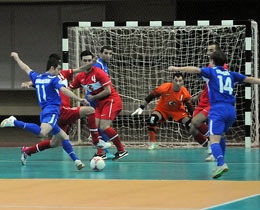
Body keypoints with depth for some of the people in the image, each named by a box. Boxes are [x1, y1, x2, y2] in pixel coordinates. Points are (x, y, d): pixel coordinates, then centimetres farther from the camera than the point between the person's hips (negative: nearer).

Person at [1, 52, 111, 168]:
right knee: (42, 133, -34)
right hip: (52, 111, -10)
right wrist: (79, 99, -18)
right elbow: (64, 90, -17)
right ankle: (15, 122, -35)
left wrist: (16, 58, 51)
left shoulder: (37, 77, 18)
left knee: (61, 139, 15)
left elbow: (26, 68, 34)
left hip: (45, 112, 10)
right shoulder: (54, 79, -1)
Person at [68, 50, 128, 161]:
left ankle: (122, 150, -10)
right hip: (100, 103, 8)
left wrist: (93, 97, -10)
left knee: (104, 127, -20)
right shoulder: (80, 77, 6)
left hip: (111, 100, -8)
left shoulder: (98, 72, -15)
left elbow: (108, 91, -18)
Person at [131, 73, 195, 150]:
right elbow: (150, 96, -17)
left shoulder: (185, 93, -23)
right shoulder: (164, 88, -28)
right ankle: (152, 142, -15)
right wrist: (141, 108, -16)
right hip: (162, 108, -1)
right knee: (152, 119, -30)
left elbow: (190, 106, -10)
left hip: (178, 110, 1)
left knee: (189, 122, -18)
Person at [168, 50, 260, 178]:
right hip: (231, 109, 6)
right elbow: (249, 79, 27)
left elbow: (196, 70, -10)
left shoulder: (211, 71, 7)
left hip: (218, 109, -6)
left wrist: (178, 68, -15)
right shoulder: (231, 74, 21)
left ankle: (221, 163, -38)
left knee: (214, 140, -14)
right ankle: (221, 164, 23)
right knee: (220, 135, 28)